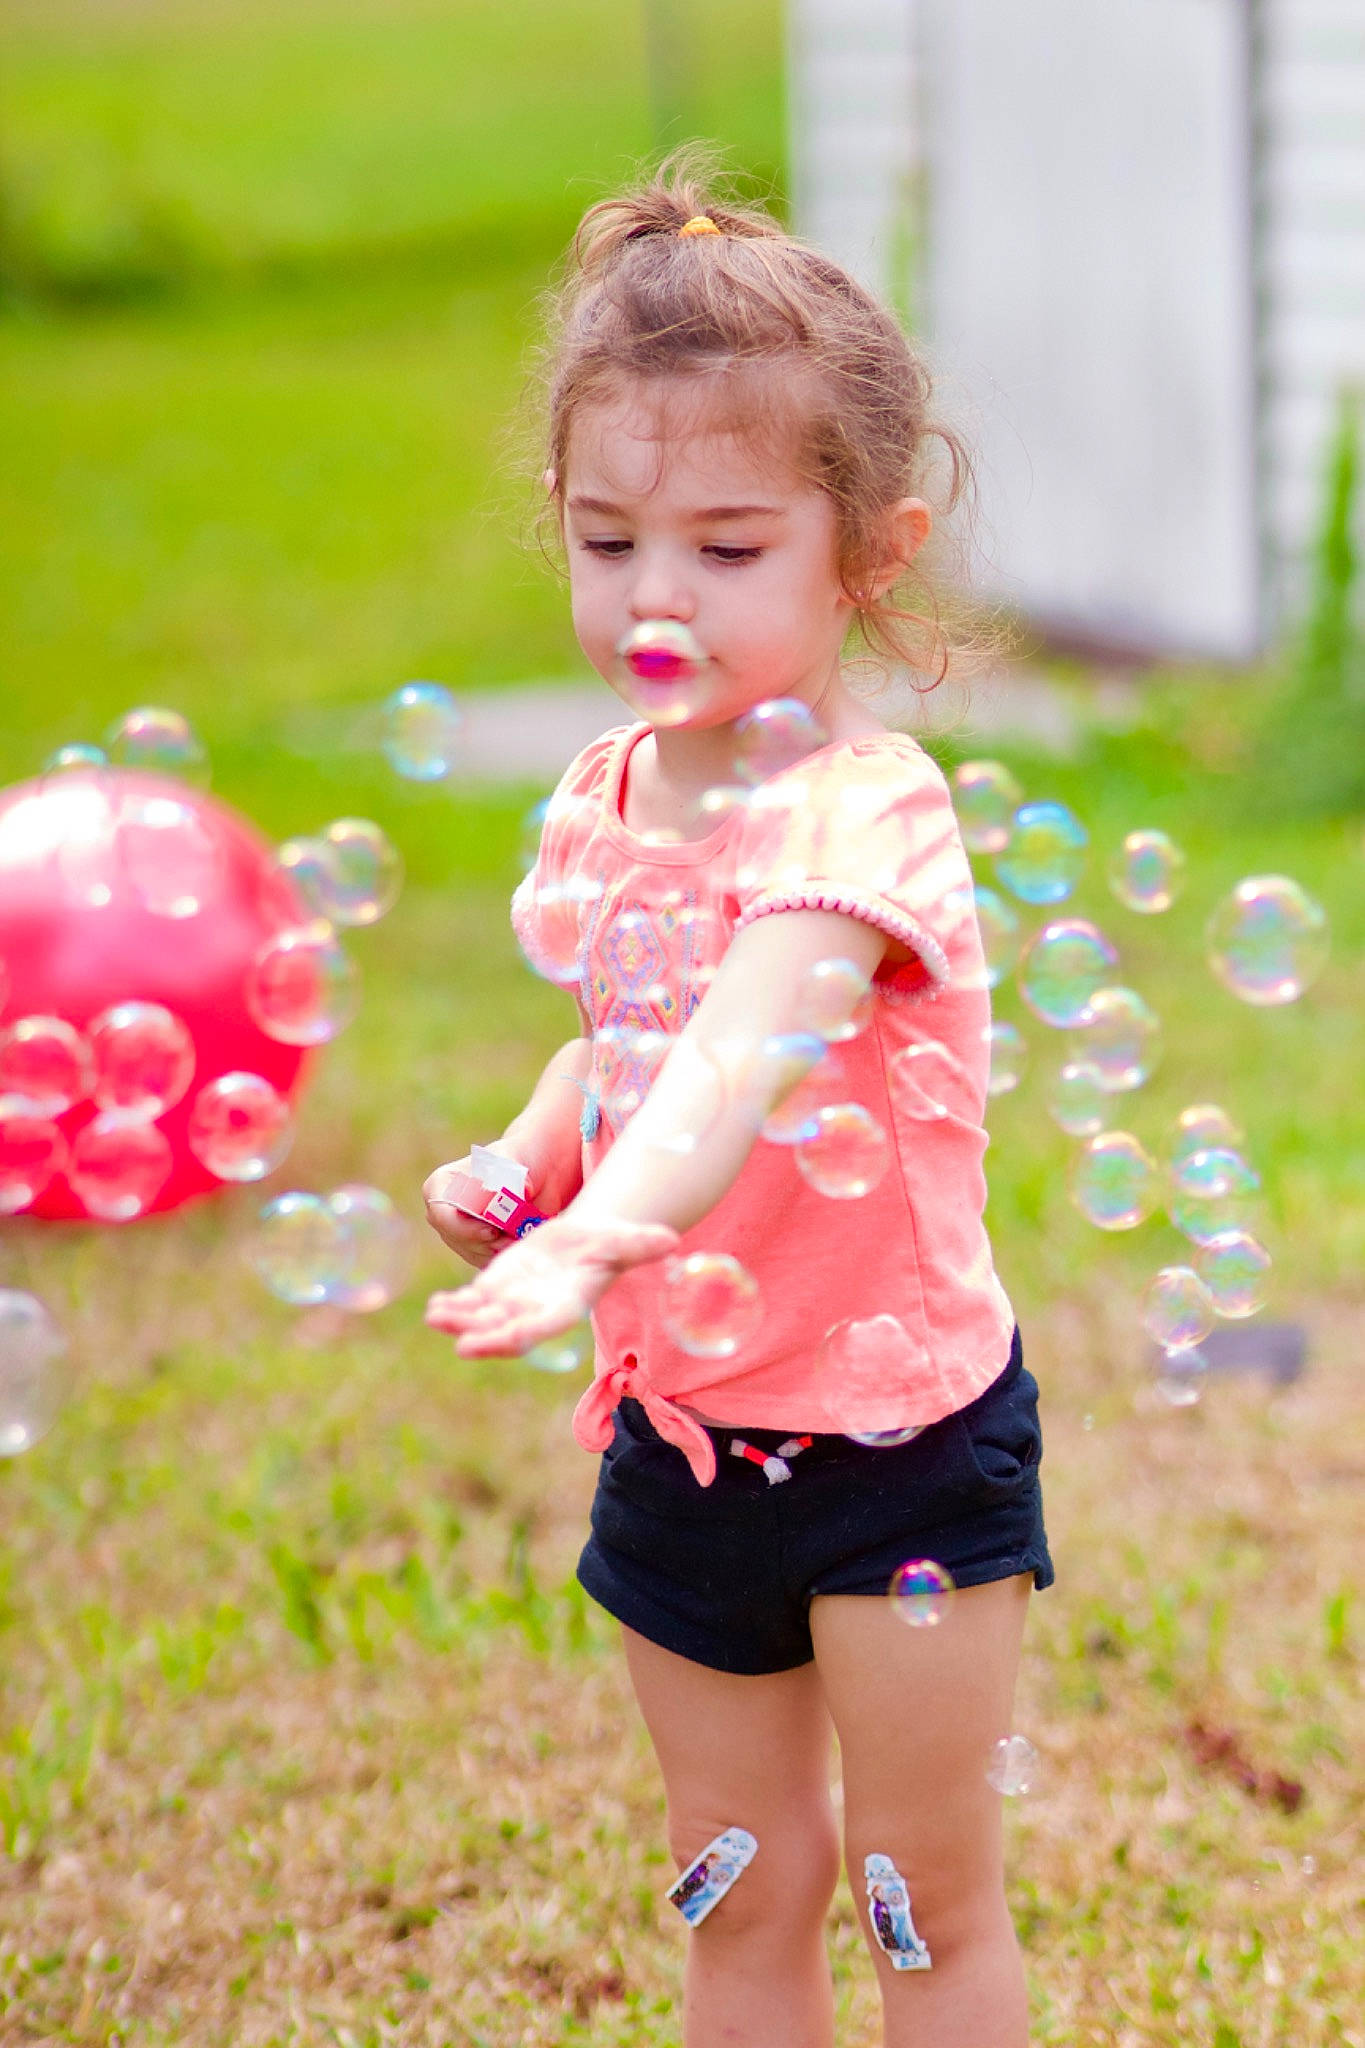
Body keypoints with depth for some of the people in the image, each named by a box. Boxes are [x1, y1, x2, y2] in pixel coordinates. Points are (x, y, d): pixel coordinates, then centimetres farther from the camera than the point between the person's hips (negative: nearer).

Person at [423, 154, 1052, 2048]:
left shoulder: (856, 811, -22)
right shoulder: (606, 802, 1)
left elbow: (747, 1047, -40)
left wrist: (600, 1235, -57)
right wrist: (516, 1164, -4)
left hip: (896, 1439, -6)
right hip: (678, 1435, 6)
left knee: (932, 1896, 7)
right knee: (741, 1891, 17)